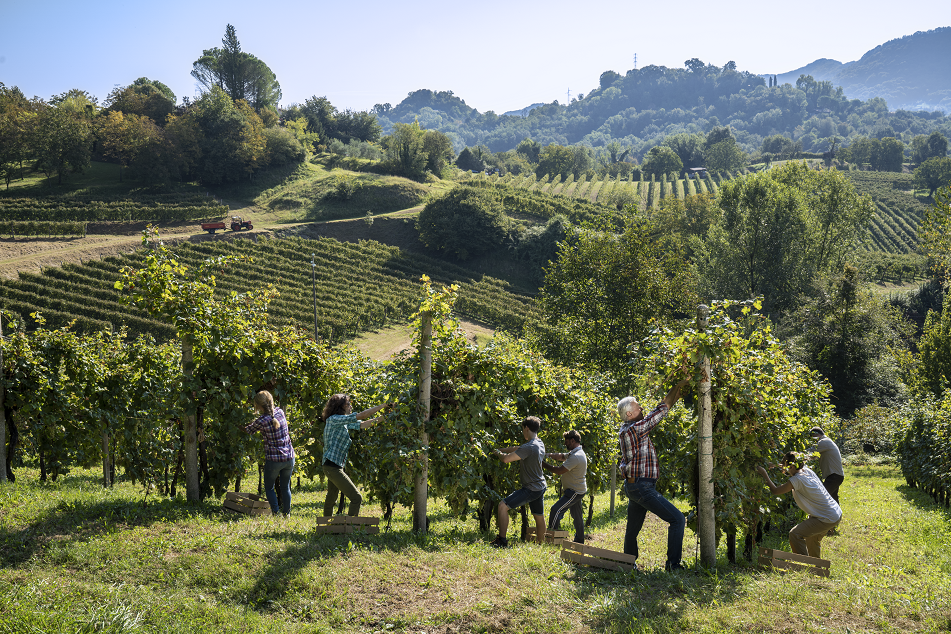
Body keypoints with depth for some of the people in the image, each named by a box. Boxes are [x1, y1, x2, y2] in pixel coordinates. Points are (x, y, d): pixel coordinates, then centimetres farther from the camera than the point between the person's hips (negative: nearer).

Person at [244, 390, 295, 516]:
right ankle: (286, 514, 22)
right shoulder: (280, 412, -2)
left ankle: (276, 514, 10)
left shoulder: (261, 421, -16)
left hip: (273, 459, -5)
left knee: (269, 487, 16)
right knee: (285, 487, 18)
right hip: (289, 457, 5)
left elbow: (249, 430, 3)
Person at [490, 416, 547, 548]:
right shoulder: (540, 443, 6)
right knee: (539, 517, 19)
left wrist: (500, 453, -1)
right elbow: (516, 449, 20)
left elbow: (506, 459, -22)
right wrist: (501, 450, 19)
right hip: (540, 487, 9)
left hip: (530, 489, -9)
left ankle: (502, 541, -7)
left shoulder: (529, 447, -23)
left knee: (503, 506, -9)